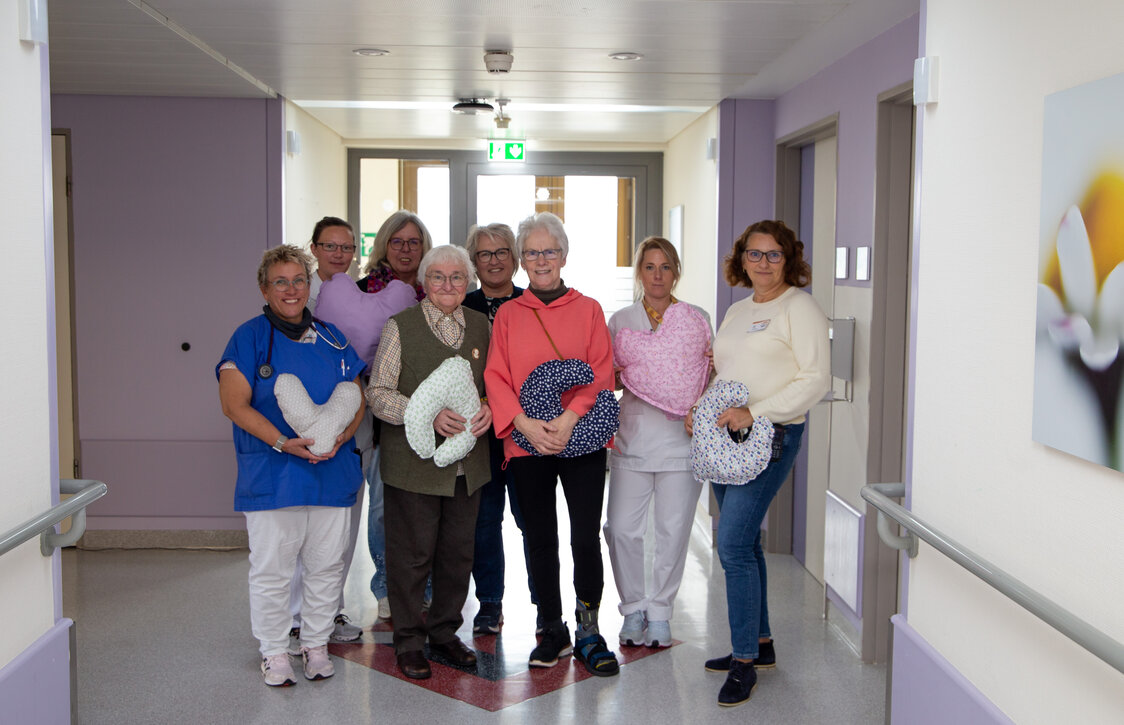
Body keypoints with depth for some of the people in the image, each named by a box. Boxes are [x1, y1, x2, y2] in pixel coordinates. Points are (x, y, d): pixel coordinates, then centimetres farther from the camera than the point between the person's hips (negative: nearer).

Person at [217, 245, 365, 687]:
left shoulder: (331, 338, 12)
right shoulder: (250, 337, -2)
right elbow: (235, 404, -9)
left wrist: (341, 435, -8)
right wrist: (283, 442, -19)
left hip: (332, 472, 4)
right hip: (272, 474, -4)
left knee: (327, 565, 10)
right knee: (272, 568, 3)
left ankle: (316, 644, 27)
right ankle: (274, 651, 20)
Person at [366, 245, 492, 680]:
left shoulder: (480, 326, 11)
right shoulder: (399, 327, -2)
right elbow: (378, 393, -6)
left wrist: (489, 409, -5)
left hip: (467, 462, 4)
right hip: (413, 461, -4)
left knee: (459, 551, 11)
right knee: (412, 552, 2)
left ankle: (445, 632, 28)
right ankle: (409, 641, 18)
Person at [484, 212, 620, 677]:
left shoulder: (588, 309, 6)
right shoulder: (508, 314, 9)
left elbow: (601, 373, -1)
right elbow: (496, 377, 3)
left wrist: (570, 417, -16)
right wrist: (525, 423, -12)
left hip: (581, 438, -1)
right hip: (527, 443, 2)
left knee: (586, 537, -5)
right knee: (540, 539, 7)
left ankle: (589, 634, 9)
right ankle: (552, 630, 21)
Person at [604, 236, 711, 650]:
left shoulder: (697, 318, 7)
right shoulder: (621, 320, 11)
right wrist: (626, 374, -7)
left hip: (681, 438, -1)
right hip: (633, 437, 1)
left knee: (674, 531, 1)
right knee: (622, 529, -5)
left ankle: (659, 611, 20)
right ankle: (633, 608, 17)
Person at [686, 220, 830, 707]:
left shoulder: (799, 307, -6)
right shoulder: (737, 310, 17)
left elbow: (817, 379, -14)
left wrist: (753, 413, -20)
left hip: (770, 437, -8)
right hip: (726, 437, 8)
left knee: (733, 544, -13)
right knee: (743, 543, 13)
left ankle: (744, 662, -3)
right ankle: (760, 643, 25)